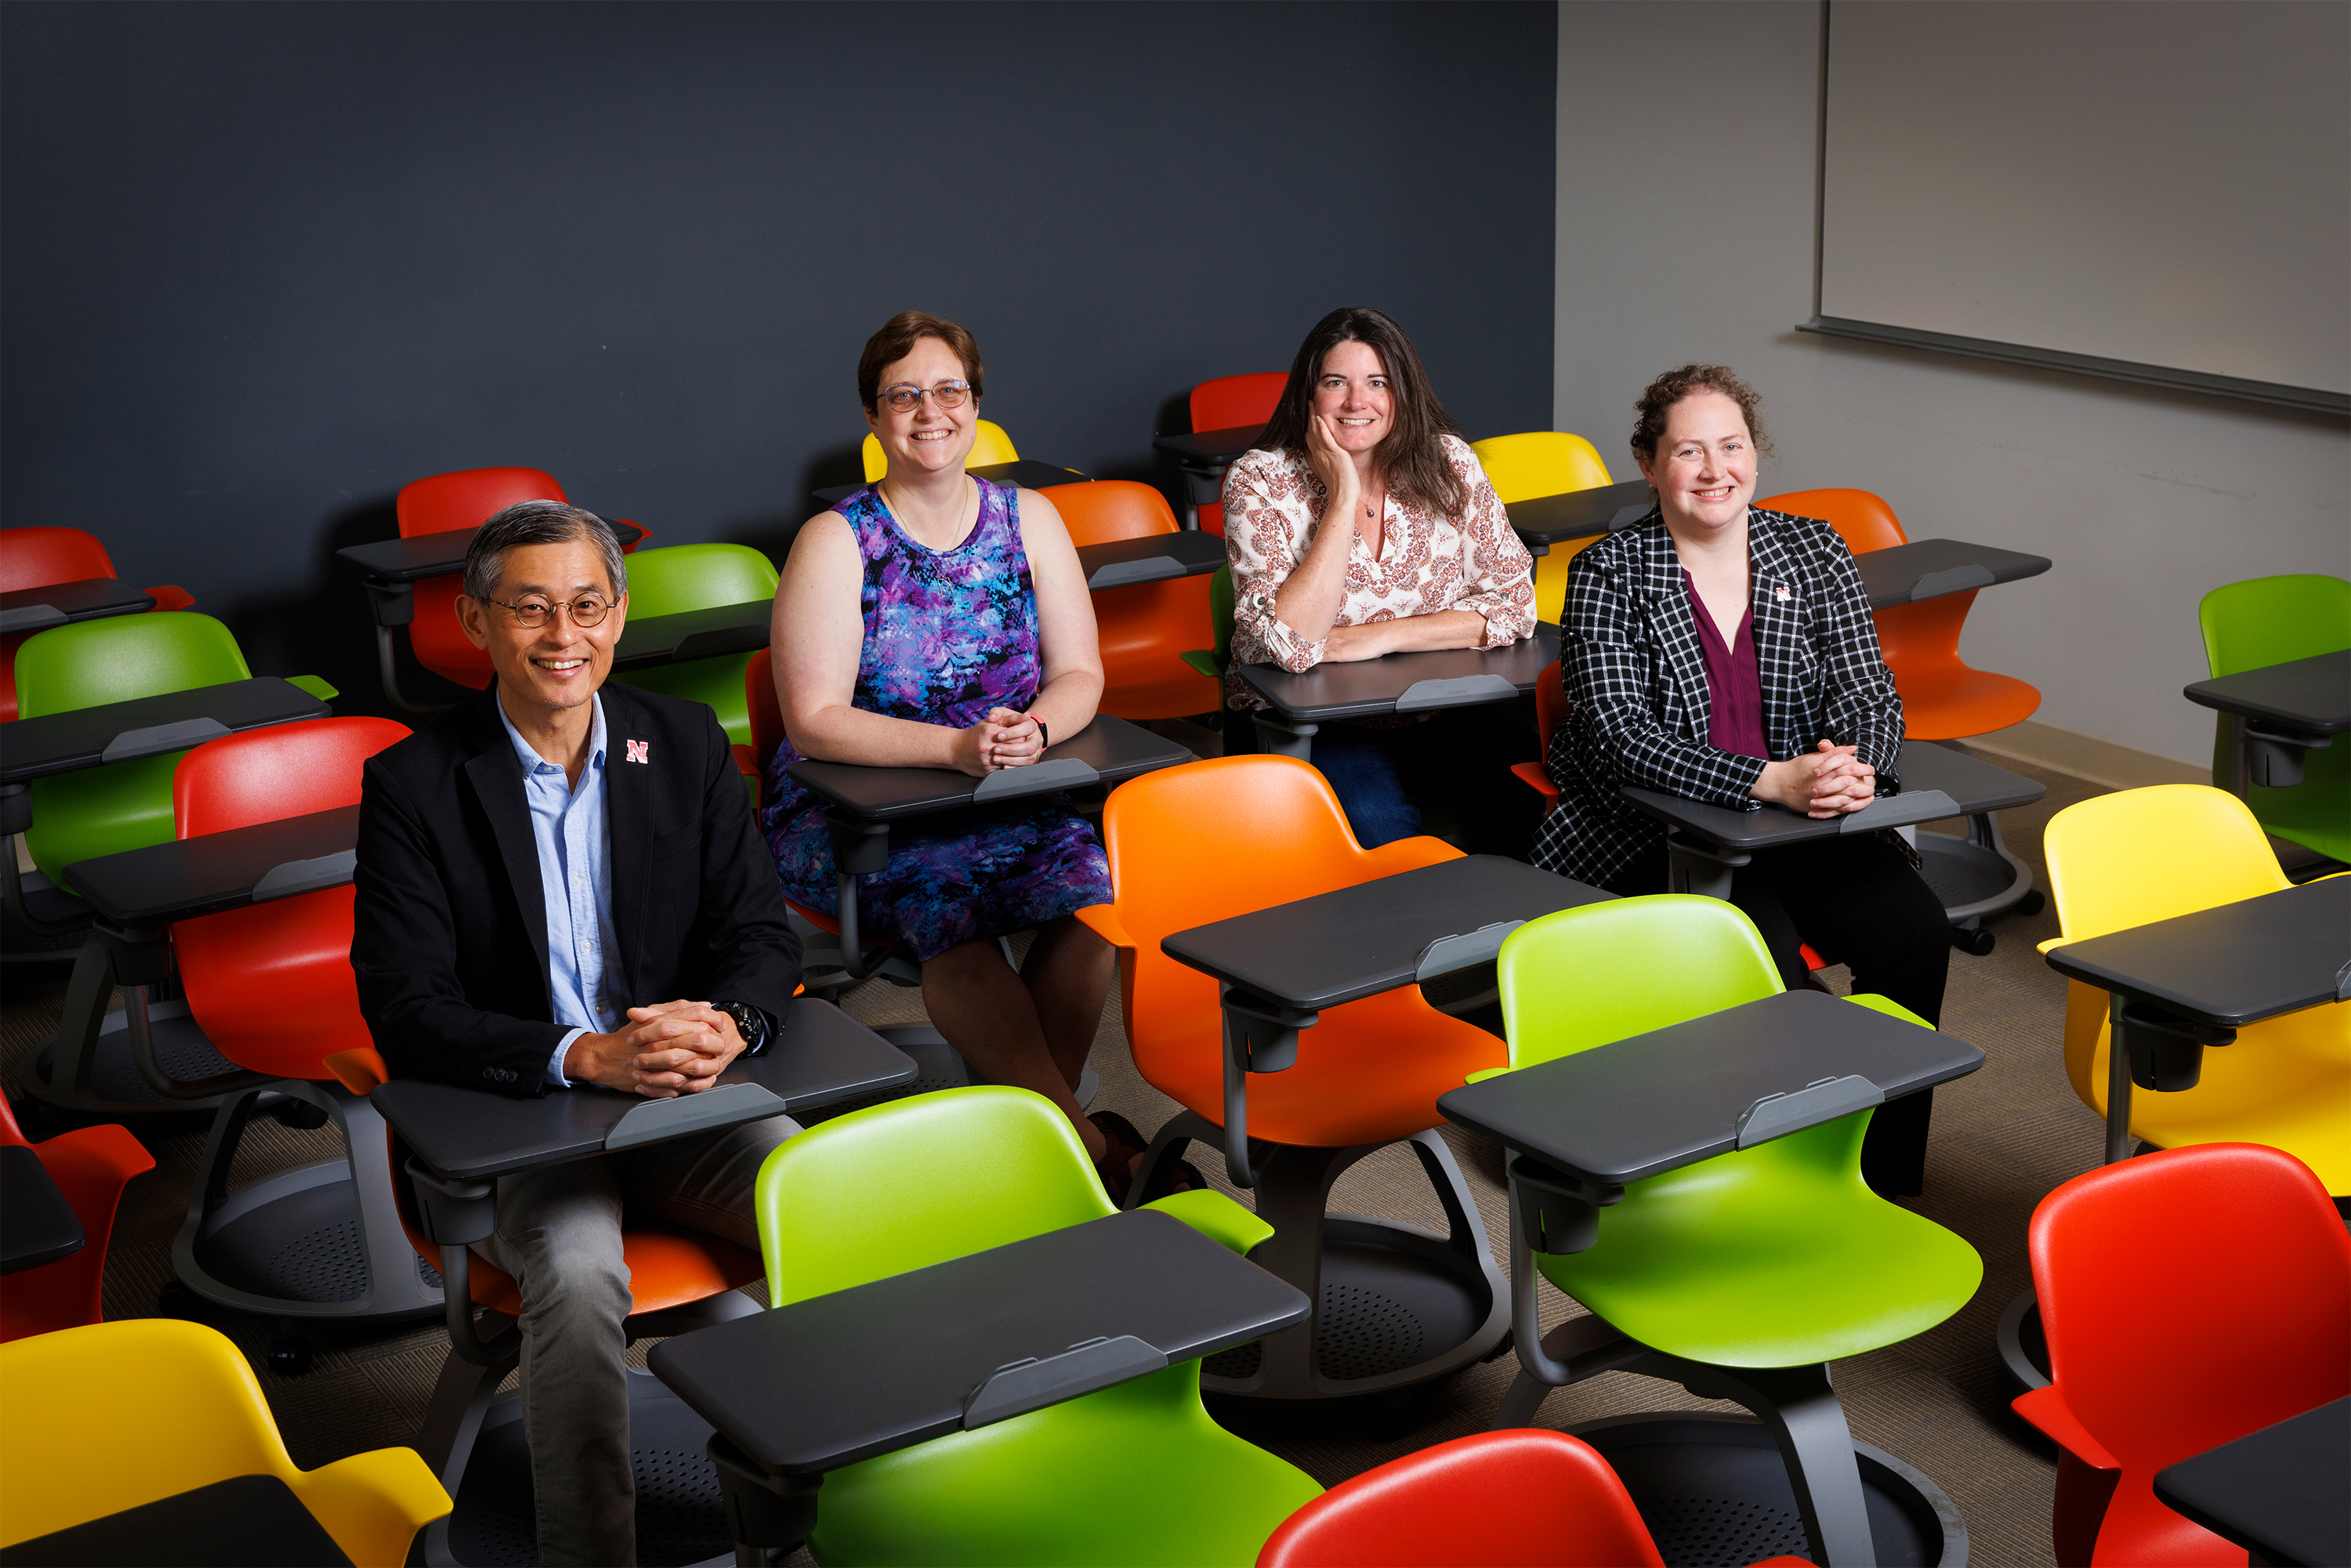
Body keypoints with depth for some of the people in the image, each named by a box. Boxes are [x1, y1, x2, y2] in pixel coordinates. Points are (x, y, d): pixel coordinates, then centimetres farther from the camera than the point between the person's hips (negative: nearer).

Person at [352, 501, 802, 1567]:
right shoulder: (412, 784, -7)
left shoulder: (687, 745, 3)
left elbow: (762, 934, 5)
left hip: (690, 1091, 3)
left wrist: (727, 1026, -20)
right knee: (579, 1274, -33)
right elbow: (407, 1018, -13)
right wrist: (584, 1057, -28)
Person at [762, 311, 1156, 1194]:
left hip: (1013, 795, 3)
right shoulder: (837, 543, -6)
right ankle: (1086, 1141, -25)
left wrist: (1034, 730, -20)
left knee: (1089, 883, -27)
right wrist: (957, 745, -27)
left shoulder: (1029, 520, 6)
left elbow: (1080, 673, 4)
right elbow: (815, 721, -14)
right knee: (942, 904, -33)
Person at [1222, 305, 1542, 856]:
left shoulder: (1449, 465, 0)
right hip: (1303, 717, -3)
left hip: (1440, 708, 3)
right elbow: (1290, 645, -21)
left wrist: (1381, 636, -13)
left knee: (1527, 801, -24)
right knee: (1378, 823, -31)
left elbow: (1516, 601, -3)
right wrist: (1342, 498, -20)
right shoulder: (1259, 482, -9)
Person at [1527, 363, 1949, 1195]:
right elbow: (1620, 736, -16)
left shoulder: (1816, 552, 8)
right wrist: (1772, 781, -28)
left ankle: (1885, 1173, -7)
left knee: (1913, 925, -21)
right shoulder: (1608, 575, -4)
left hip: (1807, 828, 4)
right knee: (1764, 955, -30)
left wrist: (1858, 767, -23)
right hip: (1648, 839, -4)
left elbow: (1867, 691, 3)